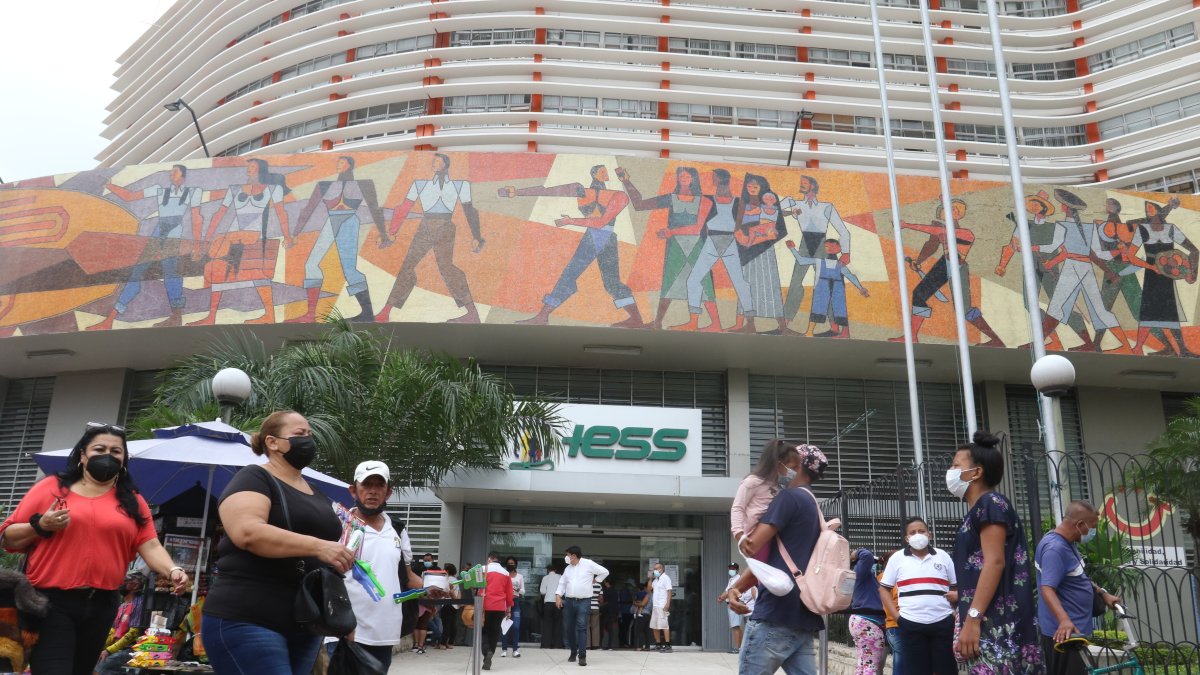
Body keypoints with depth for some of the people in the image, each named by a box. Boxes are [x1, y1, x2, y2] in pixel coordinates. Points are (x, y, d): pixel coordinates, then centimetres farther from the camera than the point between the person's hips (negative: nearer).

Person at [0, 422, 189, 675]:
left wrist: (172, 570, -19)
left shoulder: (132, 501, 8)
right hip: (49, 601, -3)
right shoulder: (51, 487, 2)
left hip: (102, 605, 3)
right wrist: (40, 526, -15)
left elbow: (150, 545, -2)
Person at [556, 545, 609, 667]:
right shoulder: (568, 568, 13)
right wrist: (558, 596, 0)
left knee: (581, 627, -14)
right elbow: (562, 583, 14)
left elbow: (604, 572, 1)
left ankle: (582, 655, -14)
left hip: (583, 601, -6)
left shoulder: (588, 564, -4)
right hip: (569, 601, 6)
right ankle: (573, 652, 25)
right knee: (568, 628, 8)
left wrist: (594, 580, 4)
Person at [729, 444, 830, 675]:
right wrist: (738, 589, 17)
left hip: (776, 612, -9)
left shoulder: (789, 497, -6)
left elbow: (753, 546, -14)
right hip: (804, 616, 9)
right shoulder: (813, 506, 22)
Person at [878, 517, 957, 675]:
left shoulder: (943, 556, 10)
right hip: (911, 624, -1)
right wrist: (896, 614, -1)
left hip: (943, 622, 1)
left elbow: (958, 586, 15)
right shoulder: (897, 559, 6)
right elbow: (883, 589, 9)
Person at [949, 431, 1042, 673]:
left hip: (995, 623, -9)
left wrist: (972, 618, -21)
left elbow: (995, 562, -16)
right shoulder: (977, 511, 23)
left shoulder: (990, 503, -4)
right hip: (990, 623, 9)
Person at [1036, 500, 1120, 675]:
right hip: (1063, 632, -11)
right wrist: (1064, 620, -43)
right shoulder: (1055, 548, -22)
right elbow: (1047, 588, -31)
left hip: (1075, 630, 11)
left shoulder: (1067, 543, 11)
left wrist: (1103, 593, 18)